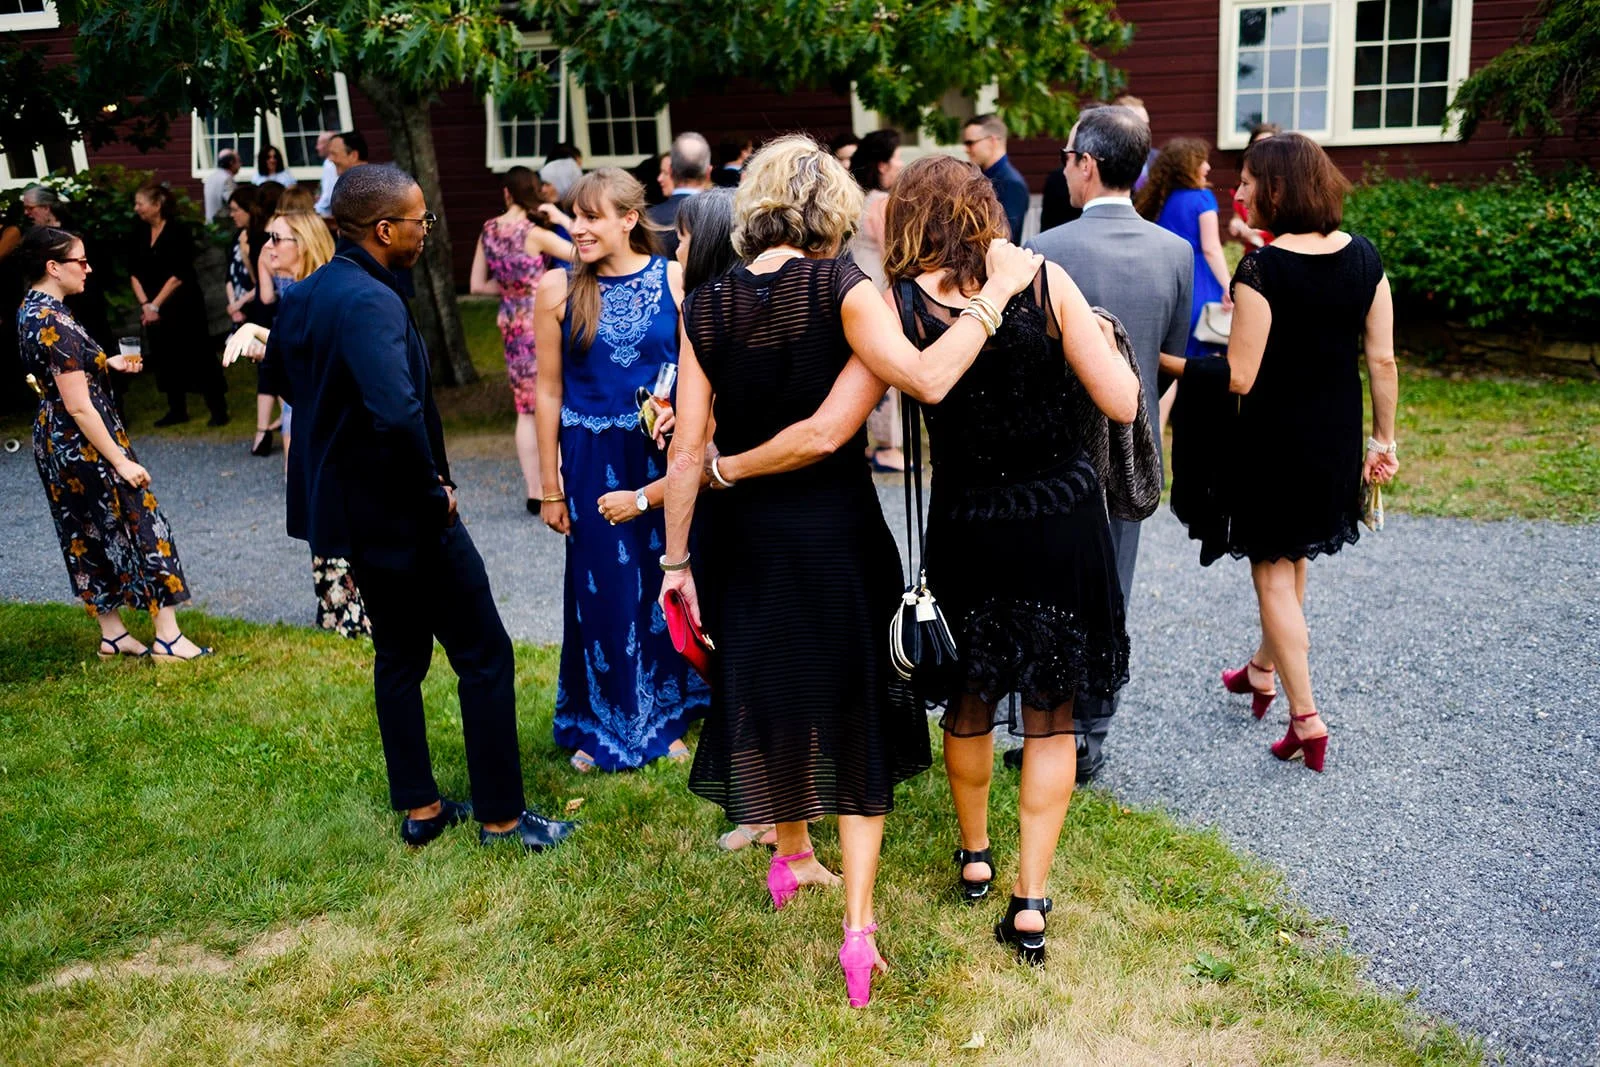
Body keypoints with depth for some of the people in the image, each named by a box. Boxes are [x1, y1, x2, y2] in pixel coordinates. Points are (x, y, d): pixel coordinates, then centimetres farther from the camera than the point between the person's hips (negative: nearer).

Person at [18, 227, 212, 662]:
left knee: (89, 537, 16)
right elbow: (79, 406, -24)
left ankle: (112, 634, 26)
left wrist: (107, 363, 11)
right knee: (143, 526, 0)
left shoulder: (31, 310, 7)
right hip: (84, 444, -10)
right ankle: (168, 638, 5)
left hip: (55, 441, 10)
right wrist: (120, 461, -21)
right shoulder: (55, 325, -24)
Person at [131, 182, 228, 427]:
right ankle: (177, 410, 20)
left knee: (198, 357, -3)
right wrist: (144, 303, -7)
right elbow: (134, 272, 7)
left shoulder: (178, 231, -11)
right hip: (153, 309, 6)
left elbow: (178, 274, -15)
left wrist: (156, 305, -15)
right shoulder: (141, 235, 8)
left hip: (182, 305, -6)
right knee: (165, 359, 10)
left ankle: (219, 410, 2)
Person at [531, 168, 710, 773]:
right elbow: (549, 391, 1)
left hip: (664, 456, 0)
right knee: (602, 591, 8)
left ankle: (664, 719, 29)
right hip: (593, 461, 0)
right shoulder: (558, 288, -3)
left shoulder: (674, 280, -4)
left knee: (664, 585, 9)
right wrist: (551, 486, 2)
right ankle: (601, 728, 25)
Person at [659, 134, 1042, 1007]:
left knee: (765, 691, 22)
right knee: (854, 711, 9)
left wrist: (676, 557, 1)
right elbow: (926, 378, -28)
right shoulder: (844, 289, -14)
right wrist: (998, 290, -18)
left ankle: (792, 856, 44)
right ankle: (857, 925, 5)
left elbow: (687, 448, -5)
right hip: (835, 533, -3)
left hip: (741, 536, 3)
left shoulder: (705, 308, -3)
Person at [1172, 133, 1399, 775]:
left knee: (1274, 575, 8)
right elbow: (1382, 359, 1)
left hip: (1275, 440, -6)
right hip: (1337, 441, 7)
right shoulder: (1363, 257, -2)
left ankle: (1306, 719, 9)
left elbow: (1240, 378, -20)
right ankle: (1263, 669, 44)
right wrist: (1384, 440, 10)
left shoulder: (1261, 269, -21)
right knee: (1292, 561, 25)